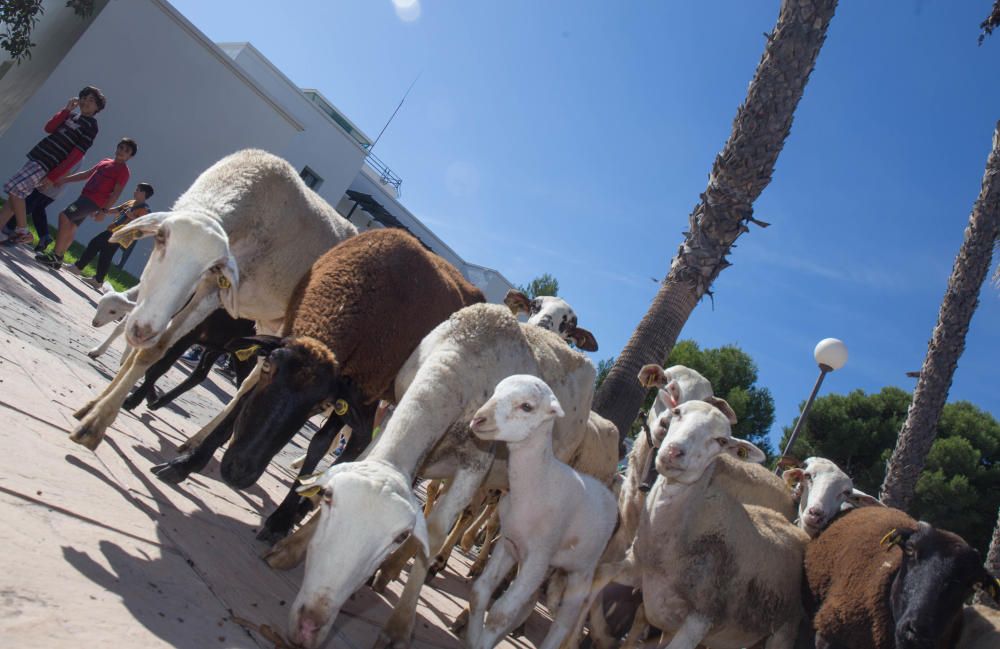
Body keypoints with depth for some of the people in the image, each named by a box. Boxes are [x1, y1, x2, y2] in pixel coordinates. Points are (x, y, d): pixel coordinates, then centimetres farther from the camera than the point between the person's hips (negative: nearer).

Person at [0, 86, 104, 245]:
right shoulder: (72, 115, 15)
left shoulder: (91, 126, -8)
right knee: (15, 191, 6)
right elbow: (49, 128, 6)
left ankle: (23, 232, -7)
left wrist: (52, 177, -18)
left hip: (47, 165, -8)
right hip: (37, 157, 8)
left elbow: (76, 155, -15)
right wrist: (66, 110, -2)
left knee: (13, 187, -17)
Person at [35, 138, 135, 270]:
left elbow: (116, 193, -13)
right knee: (71, 227, 10)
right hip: (85, 196, 8)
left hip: (94, 202, -8)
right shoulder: (105, 161, 19)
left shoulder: (123, 171, -6)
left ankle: (55, 256, -16)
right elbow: (86, 174, 26)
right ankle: (57, 260, 18)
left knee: (64, 216, -20)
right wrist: (63, 179, 21)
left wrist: (104, 210, -19)